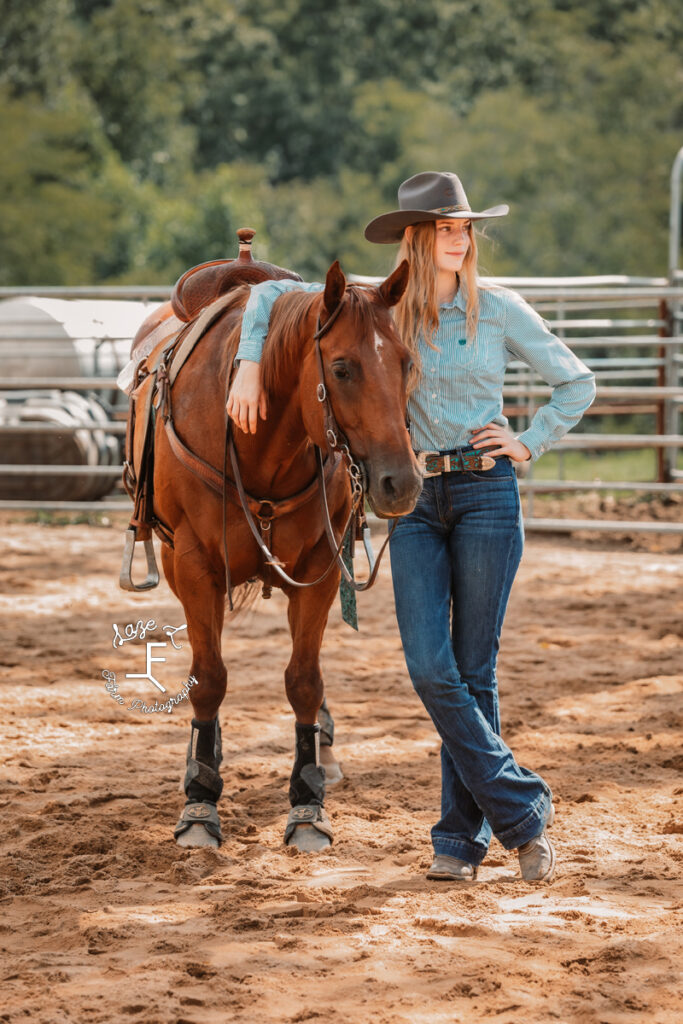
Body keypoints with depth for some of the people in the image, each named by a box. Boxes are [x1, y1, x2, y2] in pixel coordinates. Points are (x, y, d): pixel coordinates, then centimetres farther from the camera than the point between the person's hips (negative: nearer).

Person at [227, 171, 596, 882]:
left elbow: (576, 383, 10)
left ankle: (462, 835, 10)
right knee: (429, 670, -9)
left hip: (486, 496, -2)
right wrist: (250, 367, -2)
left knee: (473, 671, 0)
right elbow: (270, 296, 11)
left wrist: (529, 444, 0)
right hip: (414, 502, 2)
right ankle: (521, 808, 1)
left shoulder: (500, 311, 0)